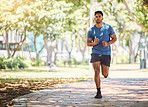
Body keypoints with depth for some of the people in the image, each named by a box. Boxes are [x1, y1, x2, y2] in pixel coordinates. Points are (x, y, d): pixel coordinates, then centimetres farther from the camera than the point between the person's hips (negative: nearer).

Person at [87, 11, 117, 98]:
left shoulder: (108, 28, -2)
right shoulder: (91, 30, -1)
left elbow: (115, 38, 5)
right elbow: (88, 43, 6)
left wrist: (108, 43, -15)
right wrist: (93, 43, -18)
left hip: (106, 53, 0)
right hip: (95, 53, 0)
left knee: (105, 74, 5)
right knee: (97, 72, -14)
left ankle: (105, 69, 44)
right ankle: (99, 92, -7)